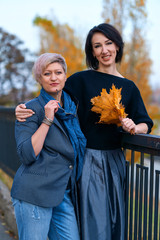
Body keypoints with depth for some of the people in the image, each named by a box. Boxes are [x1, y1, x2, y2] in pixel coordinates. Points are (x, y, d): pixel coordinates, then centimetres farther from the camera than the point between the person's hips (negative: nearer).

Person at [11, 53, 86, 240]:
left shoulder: (72, 107, 13)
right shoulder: (32, 109, -5)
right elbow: (27, 155, -15)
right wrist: (47, 119, -16)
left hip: (65, 195, 6)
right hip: (34, 194, -6)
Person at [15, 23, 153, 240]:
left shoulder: (129, 87, 9)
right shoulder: (82, 79, -2)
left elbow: (146, 124, 8)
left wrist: (133, 127, -14)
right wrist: (26, 109, -22)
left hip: (114, 160, 4)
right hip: (89, 159, -4)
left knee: (115, 221, 11)